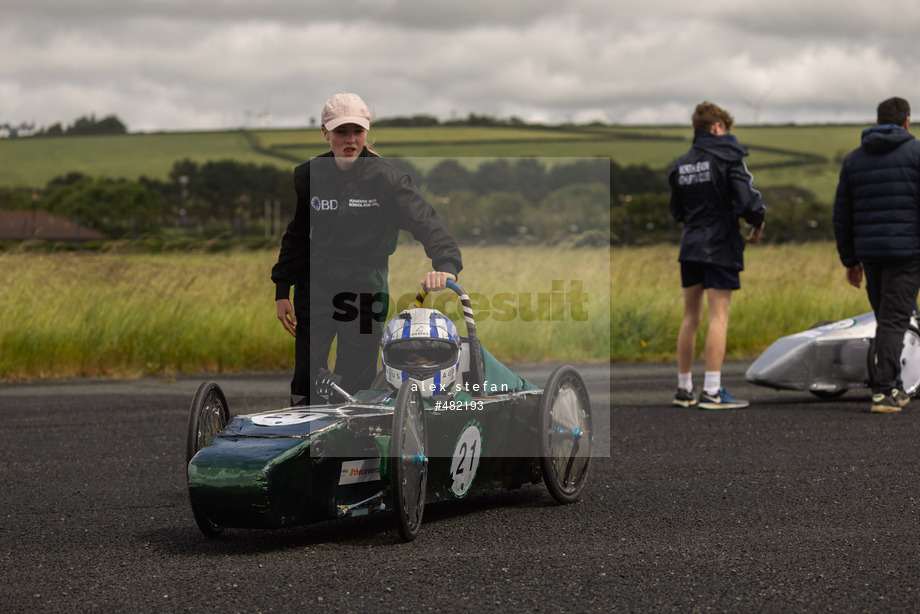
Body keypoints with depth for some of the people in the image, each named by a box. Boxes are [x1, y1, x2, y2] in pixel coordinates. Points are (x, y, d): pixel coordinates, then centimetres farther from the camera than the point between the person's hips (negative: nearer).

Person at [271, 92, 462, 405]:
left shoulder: (386, 178, -9)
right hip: (316, 284, 2)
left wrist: (445, 265, -38)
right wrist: (282, 291, 12)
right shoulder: (308, 176, 2)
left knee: (356, 384, 1)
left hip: (366, 287, -2)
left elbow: (426, 222, -18)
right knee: (306, 378, 1)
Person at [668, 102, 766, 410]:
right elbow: (747, 200, -17)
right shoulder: (728, 158, -8)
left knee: (690, 317, 12)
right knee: (718, 317, -5)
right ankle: (712, 392, -9)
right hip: (721, 247, -6)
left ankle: (684, 389, 17)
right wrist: (758, 223, 1)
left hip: (690, 246, 6)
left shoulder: (681, 164, 11)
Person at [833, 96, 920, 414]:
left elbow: (842, 216, 13)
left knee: (885, 319, 17)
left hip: (870, 253, 5)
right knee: (894, 320, -5)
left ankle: (894, 388, 20)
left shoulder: (854, 159, 12)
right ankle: (883, 392, -12)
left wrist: (850, 260, 19)